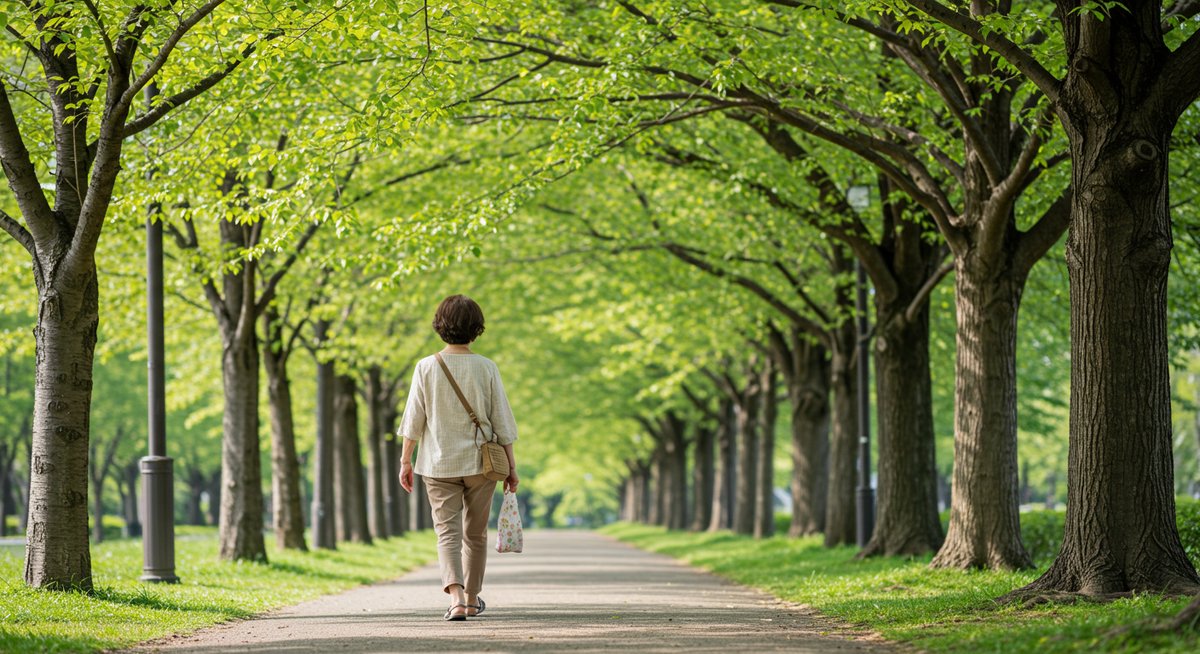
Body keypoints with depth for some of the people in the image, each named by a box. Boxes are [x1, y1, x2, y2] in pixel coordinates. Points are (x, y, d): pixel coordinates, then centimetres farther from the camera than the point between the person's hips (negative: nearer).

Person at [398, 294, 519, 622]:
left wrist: (405, 460, 6)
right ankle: (472, 598, 27)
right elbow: (501, 422, -2)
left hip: (439, 463, -1)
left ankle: (456, 595, -21)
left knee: (448, 532, -1)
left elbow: (414, 419, -3)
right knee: (475, 533, 16)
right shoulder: (486, 368, -5)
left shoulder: (426, 367, -5)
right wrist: (510, 465, 6)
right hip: (480, 461, 1)